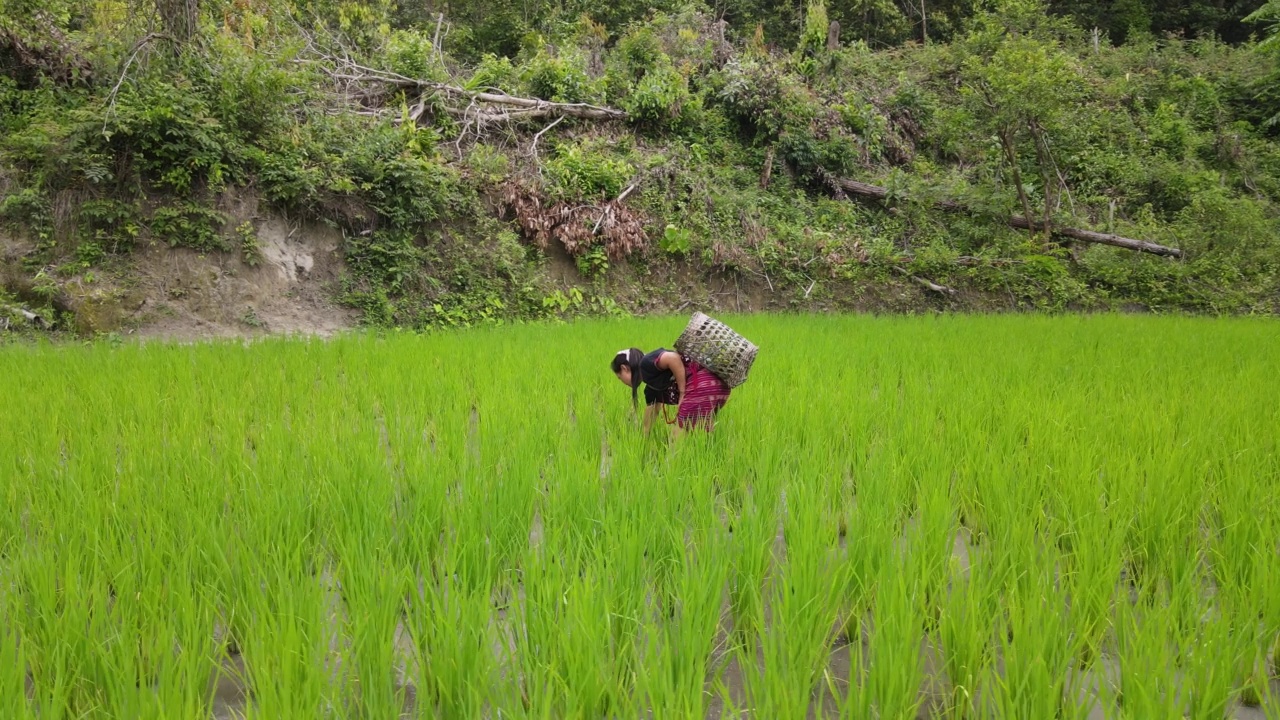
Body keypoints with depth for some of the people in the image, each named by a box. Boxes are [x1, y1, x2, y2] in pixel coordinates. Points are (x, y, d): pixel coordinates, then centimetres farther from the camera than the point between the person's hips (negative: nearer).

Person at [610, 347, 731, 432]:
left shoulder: (646, 364, 2)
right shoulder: (651, 388, 29)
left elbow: (673, 358, -15)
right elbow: (651, 412, 41)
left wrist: (682, 393, -10)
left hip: (703, 385, -10)